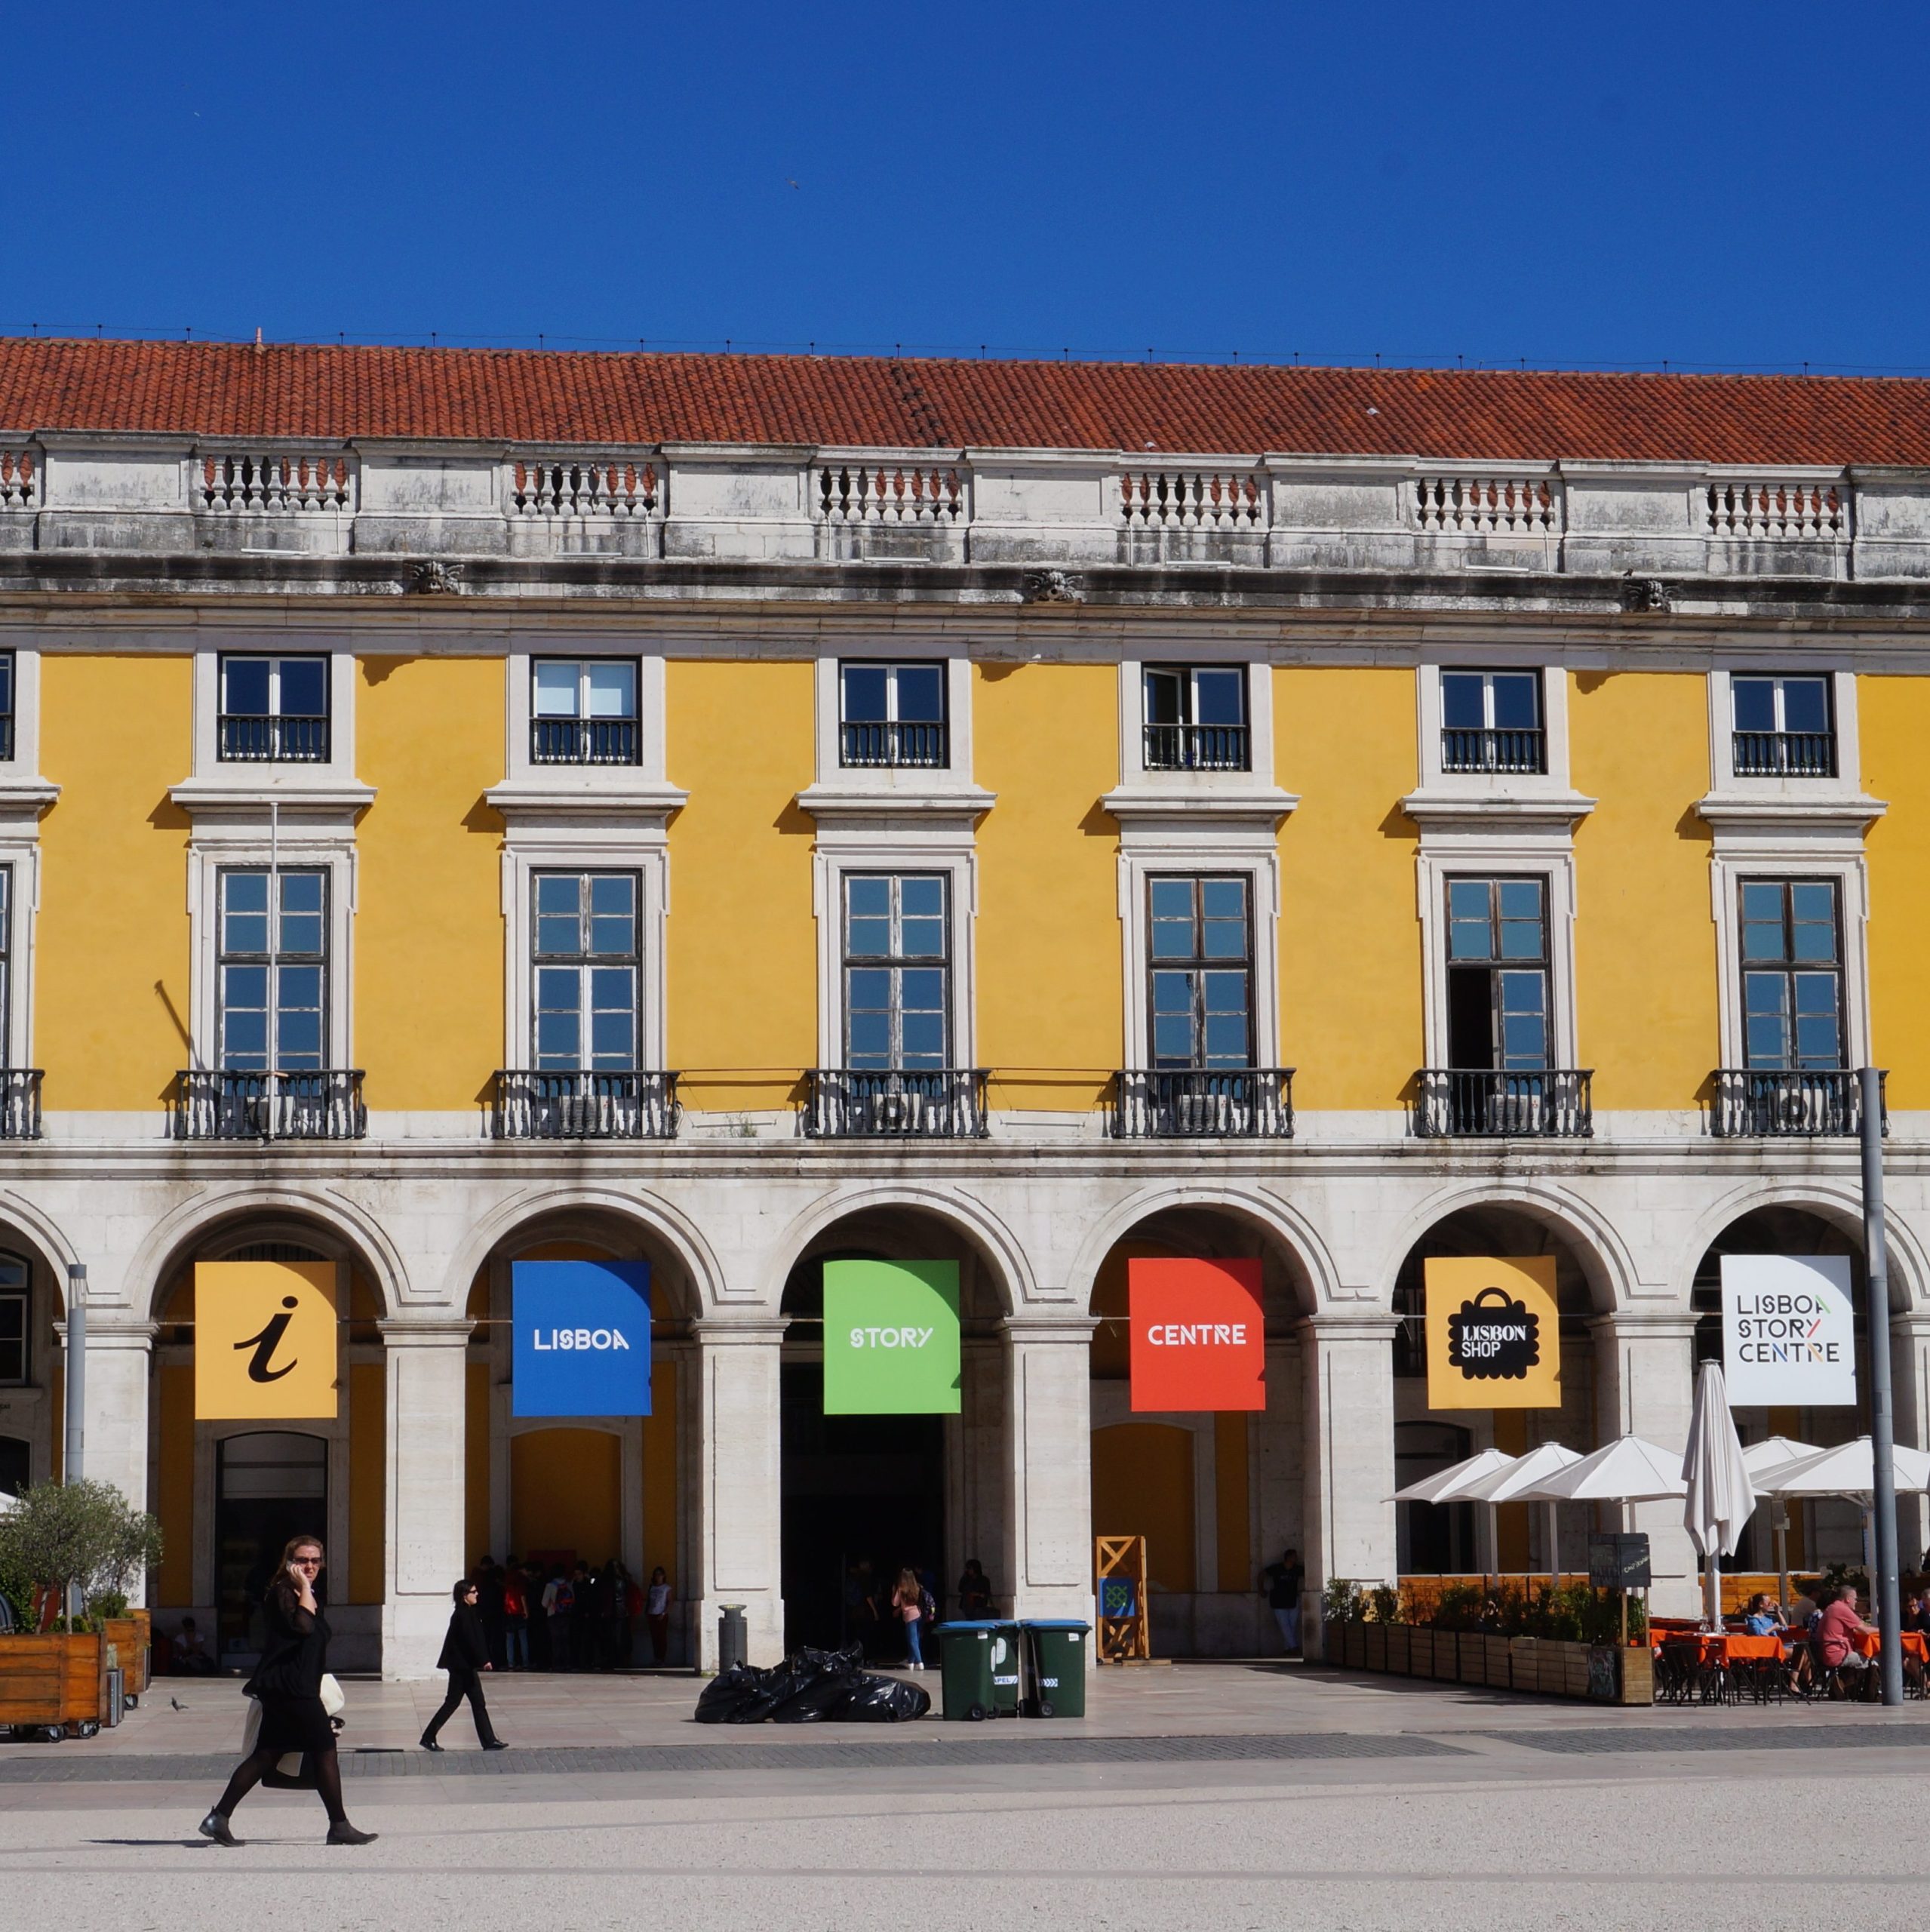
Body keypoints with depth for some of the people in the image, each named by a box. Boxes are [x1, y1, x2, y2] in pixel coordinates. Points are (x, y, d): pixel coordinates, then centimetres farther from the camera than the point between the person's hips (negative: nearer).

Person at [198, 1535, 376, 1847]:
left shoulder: (306, 1596, 21)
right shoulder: (282, 1593, -10)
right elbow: (303, 1625, -27)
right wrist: (305, 1587, -20)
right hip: (290, 1688, -10)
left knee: (266, 1755, 8)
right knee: (325, 1750, -6)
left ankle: (218, 1819, 8)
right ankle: (339, 1827, -1)